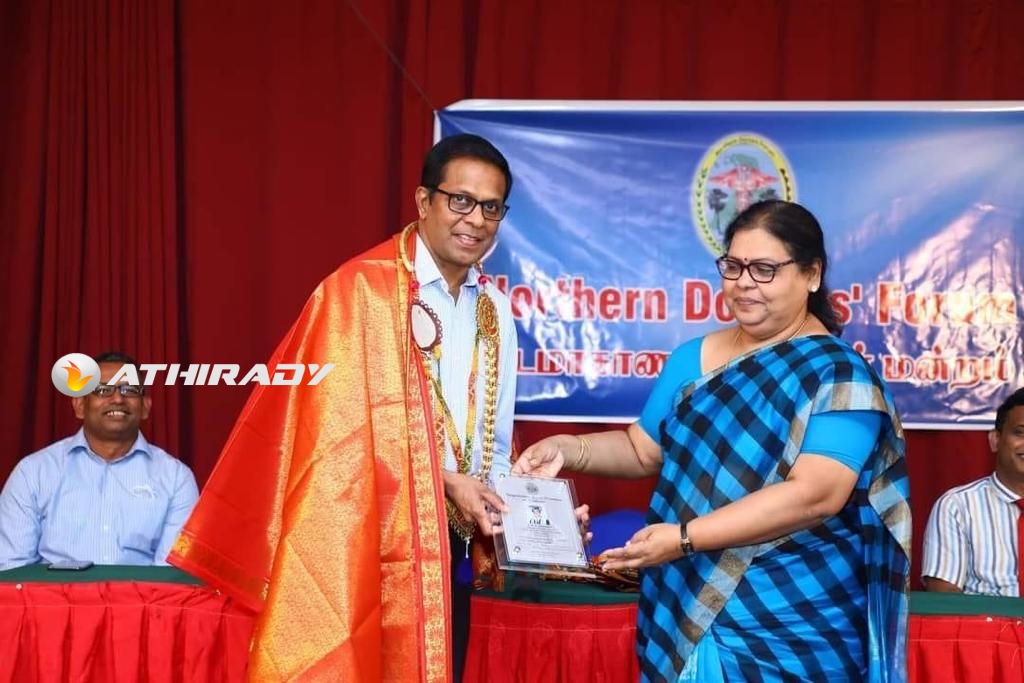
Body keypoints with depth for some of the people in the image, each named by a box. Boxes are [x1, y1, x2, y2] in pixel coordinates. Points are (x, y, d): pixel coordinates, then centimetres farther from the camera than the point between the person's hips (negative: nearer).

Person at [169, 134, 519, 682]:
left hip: (444, 554, 6)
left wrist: (499, 515, -1)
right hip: (363, 545, -6)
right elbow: (346, 423, -15)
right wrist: (443, 479, -16)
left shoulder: (496, 311, 9)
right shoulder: (362, 289, -11)